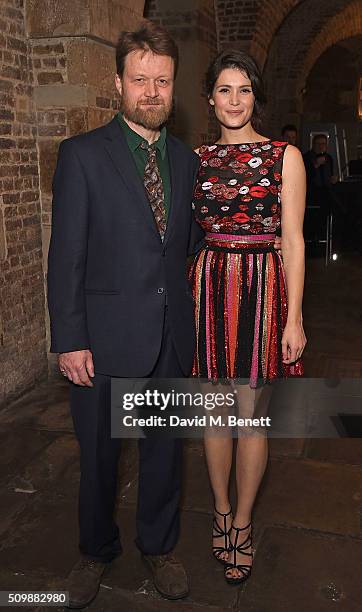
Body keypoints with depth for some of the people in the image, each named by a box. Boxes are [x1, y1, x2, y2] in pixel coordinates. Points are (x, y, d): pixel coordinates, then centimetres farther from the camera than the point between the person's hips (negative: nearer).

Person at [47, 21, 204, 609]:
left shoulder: (185, 159, 8)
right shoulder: (82, 154, -6)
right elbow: (66, 255, -9)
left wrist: (192, 312, 9)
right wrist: (69, 340, -12)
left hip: (172, 336, 4)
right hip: (105, 336, -3)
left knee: (165, 448, 17)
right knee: (99, 454, 13)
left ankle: (159, 545, 41)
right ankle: (96, 550, 39)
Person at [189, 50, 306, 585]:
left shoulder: (285, 155, 0)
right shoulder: (197, 158, 9)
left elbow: (294, 240, -3)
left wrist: (294, 316, -8)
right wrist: (184, 296, 4)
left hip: (262, 286, -2)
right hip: (208, 285, 3)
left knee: (252, 416, 5)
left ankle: (242, 522, 26)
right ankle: (221, 511, 32)